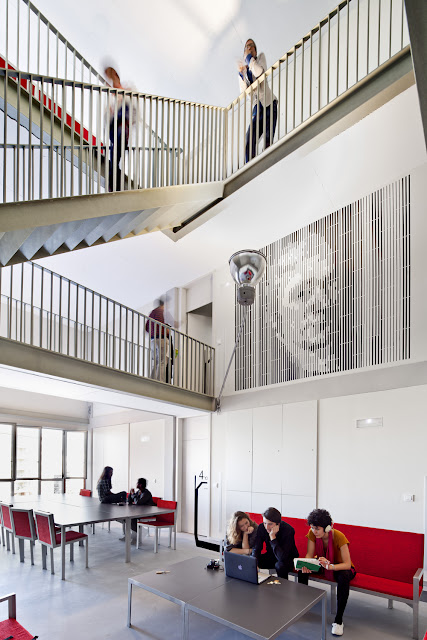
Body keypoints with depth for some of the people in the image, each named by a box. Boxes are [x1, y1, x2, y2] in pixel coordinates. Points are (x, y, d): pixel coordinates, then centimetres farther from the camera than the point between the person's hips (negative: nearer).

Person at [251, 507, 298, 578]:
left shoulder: (288, 530, -30)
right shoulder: (262, 527, -15)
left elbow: (282, 557, -35)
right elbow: (256, 549, -13)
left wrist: (272, 537, -39)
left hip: (288, 558, -4)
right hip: (271, 556, 4)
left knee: (280, 565, -37)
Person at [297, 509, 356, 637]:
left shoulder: (339, 536, -31)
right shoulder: (312, 533, -18)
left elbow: (347, 564, -34)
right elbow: (309, 554, -14)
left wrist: (330, 566, -51)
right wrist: (306, 565, -38)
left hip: (339, 567, -4)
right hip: (322, 563, 4)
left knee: (344, 577, -38)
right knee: (302, 570, -23)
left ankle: (338, 620, -24)